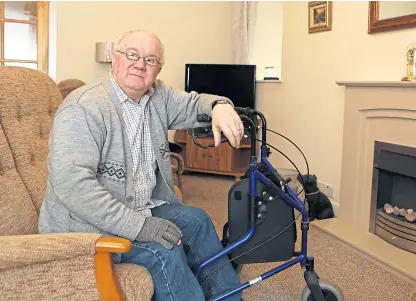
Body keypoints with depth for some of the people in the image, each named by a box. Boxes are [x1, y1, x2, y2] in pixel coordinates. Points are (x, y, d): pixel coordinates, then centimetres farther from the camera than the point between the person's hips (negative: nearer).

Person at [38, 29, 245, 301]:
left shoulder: (158, 97, 3)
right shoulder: (83, 108, -23)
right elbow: (72, 184, -32)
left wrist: (219, 106, -20)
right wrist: (138, 225, -33)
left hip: (141, 207, 9)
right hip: (89, 223, -8)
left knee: (196, 220, 7)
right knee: (164, 250, -25)